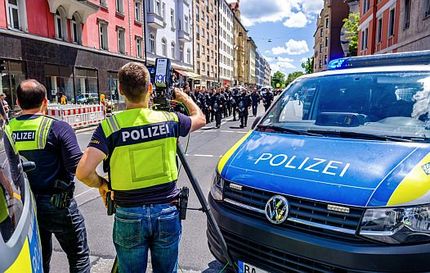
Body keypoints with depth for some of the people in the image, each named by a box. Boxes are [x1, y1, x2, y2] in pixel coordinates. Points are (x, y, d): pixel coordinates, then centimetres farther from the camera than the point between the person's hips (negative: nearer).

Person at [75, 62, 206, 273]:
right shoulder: (169, 120, -5)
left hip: (129, 216, -1)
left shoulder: (110, 126, -11)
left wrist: (101, 184, 2)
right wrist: (182, 95, 29)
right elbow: (200, 118, 15)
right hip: (167, 212, 2)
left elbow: (83, 172, -19)